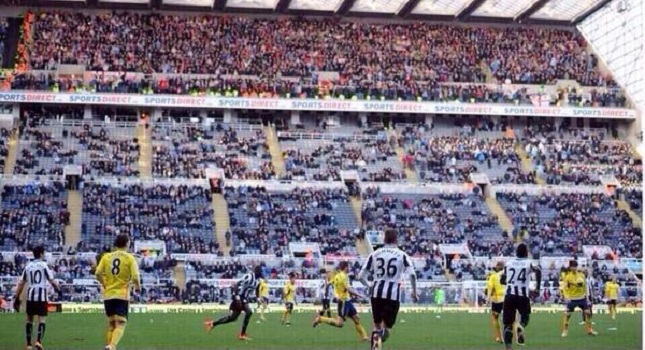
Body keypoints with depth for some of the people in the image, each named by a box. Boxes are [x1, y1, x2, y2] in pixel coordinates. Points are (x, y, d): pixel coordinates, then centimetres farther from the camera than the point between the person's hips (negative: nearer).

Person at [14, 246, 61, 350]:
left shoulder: (28, 266, 11)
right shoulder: (44, 265, -2)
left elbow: (21, 283, 9)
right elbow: (51, 281, -6)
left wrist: (17, 298, 13)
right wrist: (58, 289, 11)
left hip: (30, 296, 4)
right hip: (41, 296, -4)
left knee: (29, 319, 16)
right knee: (42, 320, -2)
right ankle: (38, 341, -22)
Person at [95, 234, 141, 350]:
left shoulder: (106, 257, 5)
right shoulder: (130, 258, -4)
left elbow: (98, 273, -5)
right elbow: (135, 277, -12)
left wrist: (104, 284, 13)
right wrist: (137, 286, 8)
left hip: (108, 295, 4)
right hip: (122, 295, -4)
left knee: (111, 324, 18)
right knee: (120, 324, -6)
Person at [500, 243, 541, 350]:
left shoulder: (508, 263, 11)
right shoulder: (529, 263, 5)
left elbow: (502, 281, 18)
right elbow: (538, 270, -18)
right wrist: (537, 288, -13)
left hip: (509, 295, 1)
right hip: (523, 296, -1)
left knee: (508, 324, 7)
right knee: (525, 316, 23)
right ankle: (521, 327, -12)